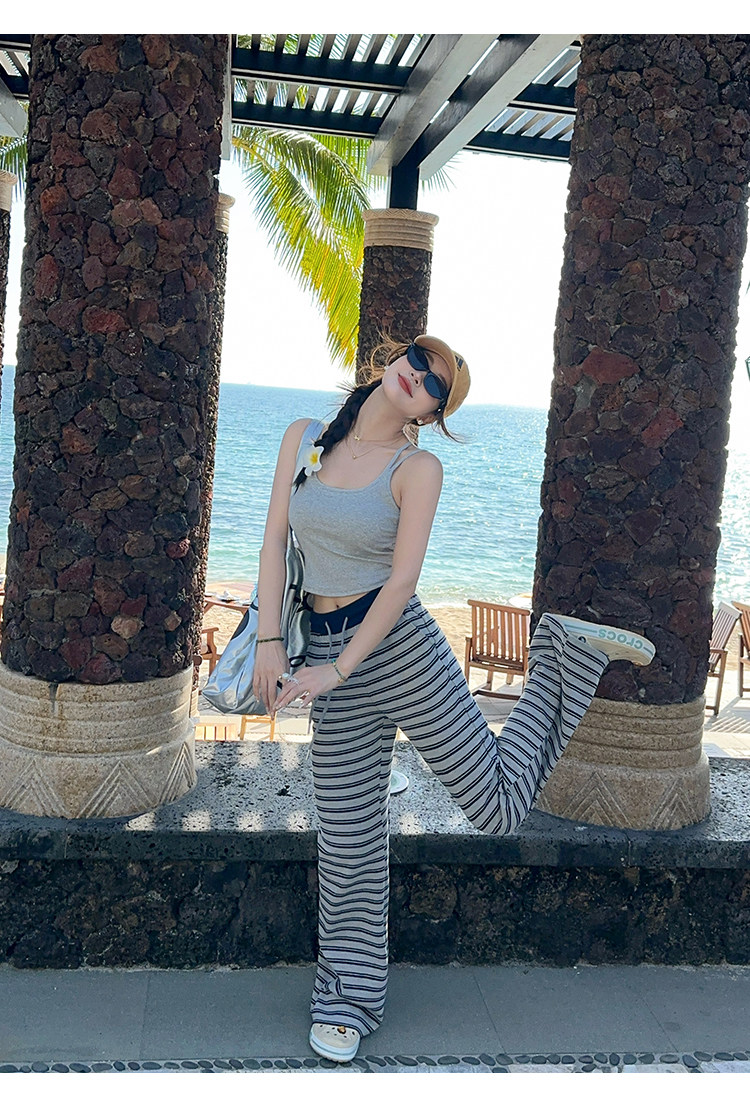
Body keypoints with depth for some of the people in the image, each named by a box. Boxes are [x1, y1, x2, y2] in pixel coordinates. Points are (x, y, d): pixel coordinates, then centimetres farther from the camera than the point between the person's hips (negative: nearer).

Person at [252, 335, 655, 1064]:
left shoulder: (418, 468, -6)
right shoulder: (303, 438, 6)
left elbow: (403, 578, -11)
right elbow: (274, 542, 5)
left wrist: (335, 670, -16)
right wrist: (269, 642, -2)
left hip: (399, 646, -3)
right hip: (329, 657, 3)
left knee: (499, 803, 3)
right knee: (347, 839, 7)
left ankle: (567, 653, 24)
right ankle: (348, 997, 28)